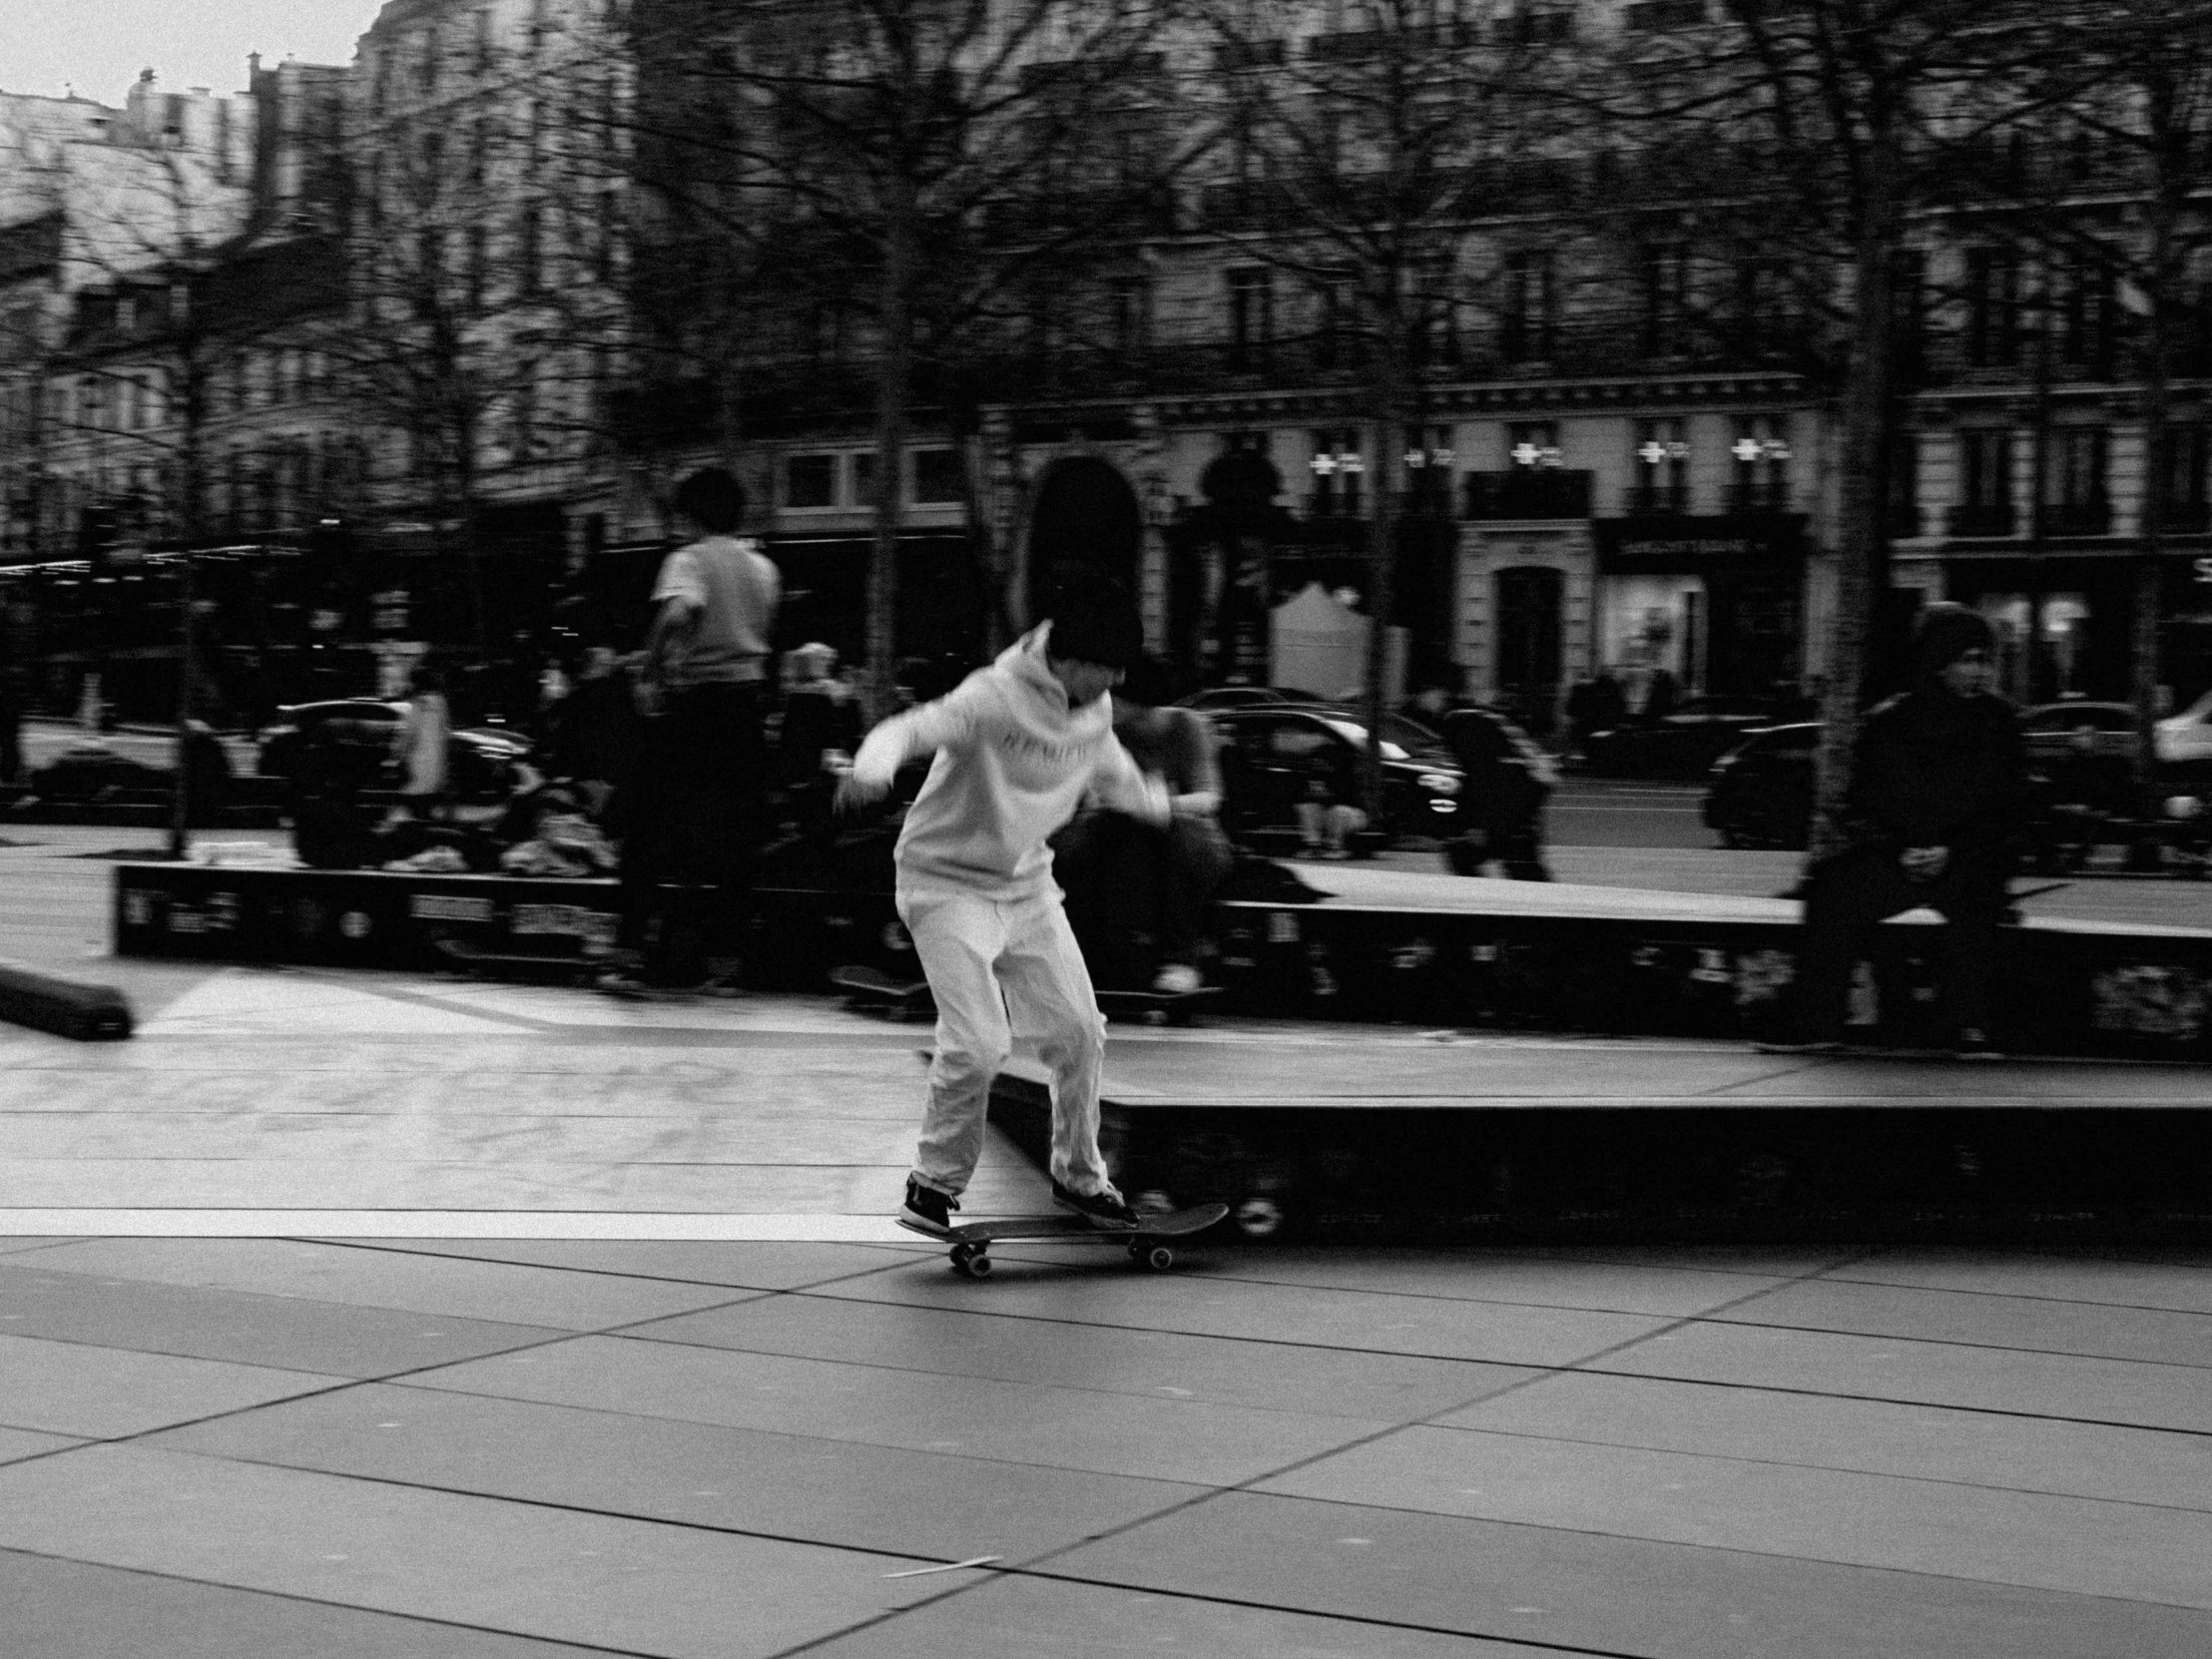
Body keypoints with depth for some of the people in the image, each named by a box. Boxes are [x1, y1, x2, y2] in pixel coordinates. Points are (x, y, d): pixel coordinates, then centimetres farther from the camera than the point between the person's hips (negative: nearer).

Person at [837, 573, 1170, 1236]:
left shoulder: (1095, 709, 0)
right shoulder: (994, 697, -23)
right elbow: (908, 731, -35)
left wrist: (1149, 801, 40)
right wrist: (872, 767, -56)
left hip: (1027, 884, 7)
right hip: (949, 884, -7)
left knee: (1079, 1032, 5)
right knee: (979, 1043, -17)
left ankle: (1079, 1176, 24)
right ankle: (934, 1184, 3)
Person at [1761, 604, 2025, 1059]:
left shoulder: (1997, 720, 2)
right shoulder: (1887, 723, 2)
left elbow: (2006, 805, -1)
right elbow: (1861, 807, 4)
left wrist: (1951, 852, -14)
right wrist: (1897, 852, -14)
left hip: (1967, 860, -2)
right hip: (1893, 858, 2)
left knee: (1972, 890, -33)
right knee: (1831, 887, -18)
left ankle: (1971, 1026, -26)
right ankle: (1817, 1026, -13)